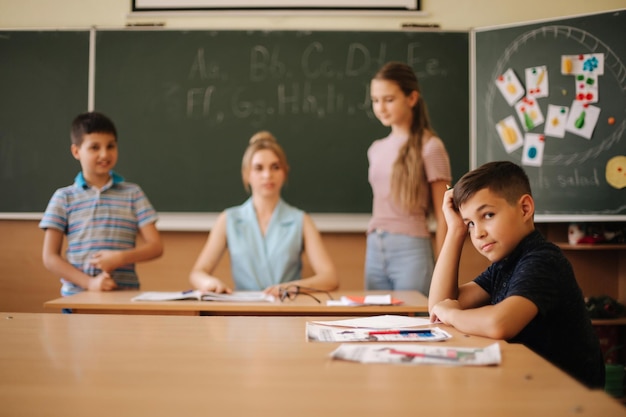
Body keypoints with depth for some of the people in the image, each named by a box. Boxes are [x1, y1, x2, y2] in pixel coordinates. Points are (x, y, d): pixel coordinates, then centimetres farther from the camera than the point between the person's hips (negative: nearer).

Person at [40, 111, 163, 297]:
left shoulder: (132, 194, 10)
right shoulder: (64, 198, 8)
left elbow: (155, 247, 7)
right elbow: (50, 257, 4)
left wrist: (120, 258, -10)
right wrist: (89, 282, -9)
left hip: (124, 295, 0)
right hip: (77, 296, 0)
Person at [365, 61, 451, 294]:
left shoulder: (429, 146, -5)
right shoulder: (376, 149, 12)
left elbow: (443, 217, -6)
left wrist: (440, 271, -8)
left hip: (411, 250, -6)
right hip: (375, 250, 6)